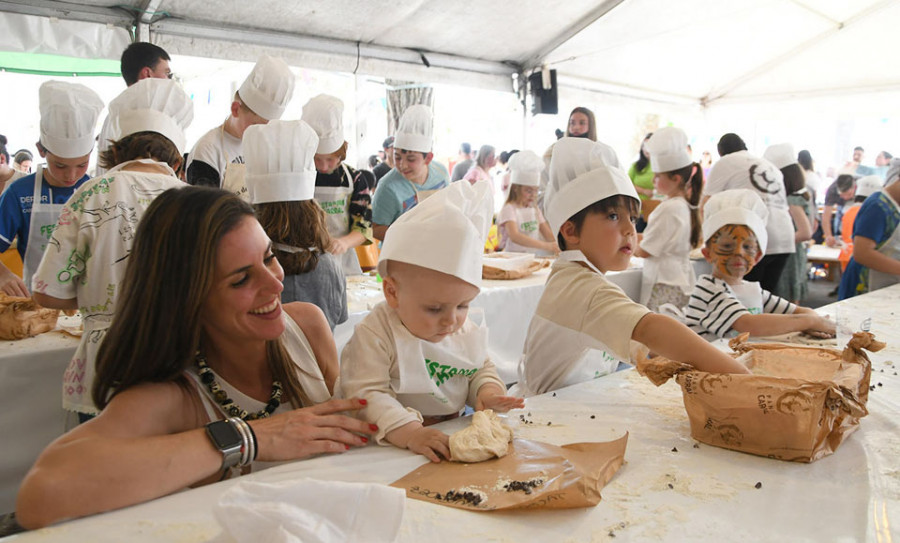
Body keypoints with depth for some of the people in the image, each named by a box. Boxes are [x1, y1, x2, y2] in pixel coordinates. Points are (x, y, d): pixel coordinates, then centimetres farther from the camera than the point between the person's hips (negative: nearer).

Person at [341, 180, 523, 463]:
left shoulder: (467, 328, 4)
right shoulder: (374, 335, -15)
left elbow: (481, 369, 18)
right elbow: (366, 394, -19)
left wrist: (487, 391, -4)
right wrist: (409, 432, -31)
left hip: (454, 437, 4)